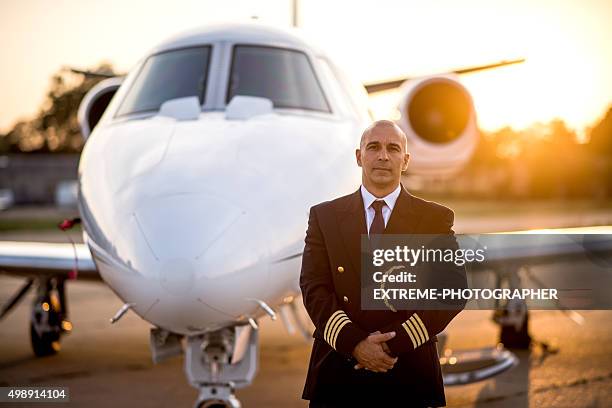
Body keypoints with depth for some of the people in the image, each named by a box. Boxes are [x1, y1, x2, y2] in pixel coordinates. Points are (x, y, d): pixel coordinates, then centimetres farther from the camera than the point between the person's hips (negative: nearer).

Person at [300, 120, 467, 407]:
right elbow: (313, 287, -2)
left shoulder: (436, 219, 3)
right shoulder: (324, 216, 5)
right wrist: (354, 343, -16)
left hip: (409, 375, 0)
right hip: (337, 373, 1)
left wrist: (395, 342, -14)